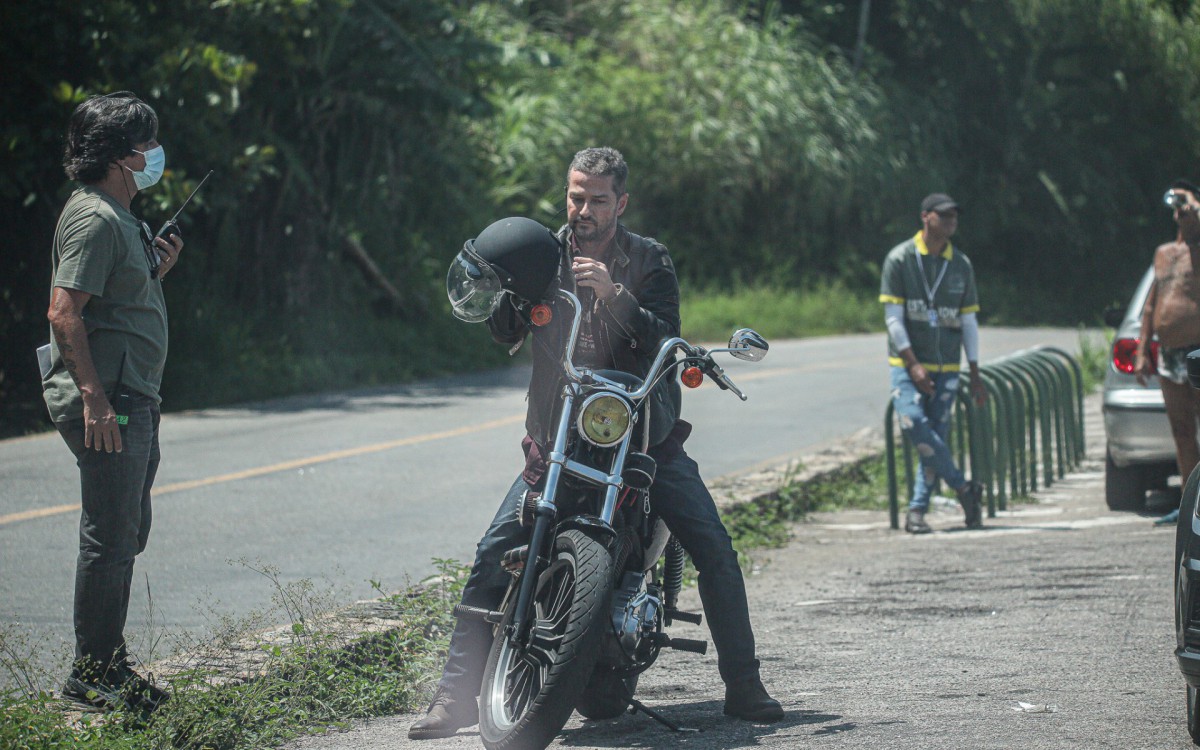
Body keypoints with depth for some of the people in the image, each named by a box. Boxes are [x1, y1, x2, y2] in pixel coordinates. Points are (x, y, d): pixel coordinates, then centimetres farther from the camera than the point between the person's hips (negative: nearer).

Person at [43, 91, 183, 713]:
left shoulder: (119, 218, 19)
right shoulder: (94, 218, -14)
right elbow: (64, 312, -22)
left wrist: (155, 271, 13)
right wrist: (94, 396, -26)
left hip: (132, 403, 11)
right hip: (106, 405, -11)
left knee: (126, 535, 15)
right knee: (110, 540, -7)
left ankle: (109, 667, 24)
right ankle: (92, 676, 1)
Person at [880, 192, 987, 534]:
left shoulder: (961, 265, 10)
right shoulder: (900, 259, -2)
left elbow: (968, 322, 12)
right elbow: (893, 317, -5)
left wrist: (975, 375, 7)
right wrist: (913, 365, -14)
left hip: (946, 367, 3)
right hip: (907, 363, -3)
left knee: (936, 435, -3)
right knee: (914, 424, -21)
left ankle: (917, 510, 3)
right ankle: (964, 489, -10)